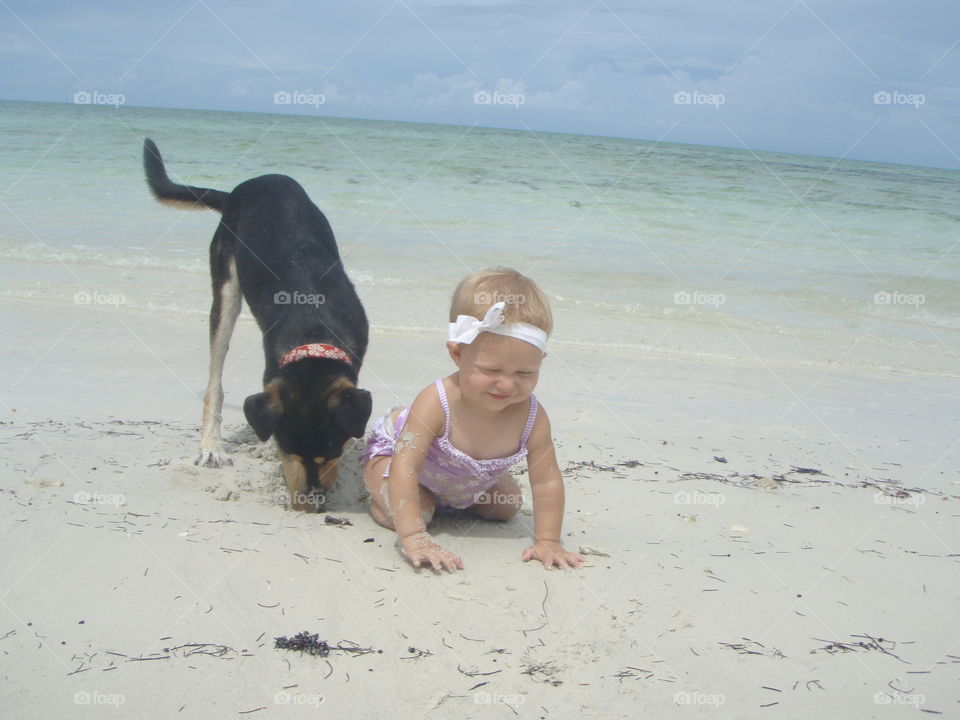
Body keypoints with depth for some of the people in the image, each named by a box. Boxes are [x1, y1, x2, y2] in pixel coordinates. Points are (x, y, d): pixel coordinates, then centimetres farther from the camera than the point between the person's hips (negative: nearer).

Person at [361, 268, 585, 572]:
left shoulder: (531, 417, -34)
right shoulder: (436, 403, -46)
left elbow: (547, 481, -25)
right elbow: (404, 468, -47)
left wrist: (547, 541, -29)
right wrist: (413, 538, -54)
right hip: (394, 450, -5)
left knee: (507, 508, 12)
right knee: (406, 514, -25)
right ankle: (379, 493, 10)